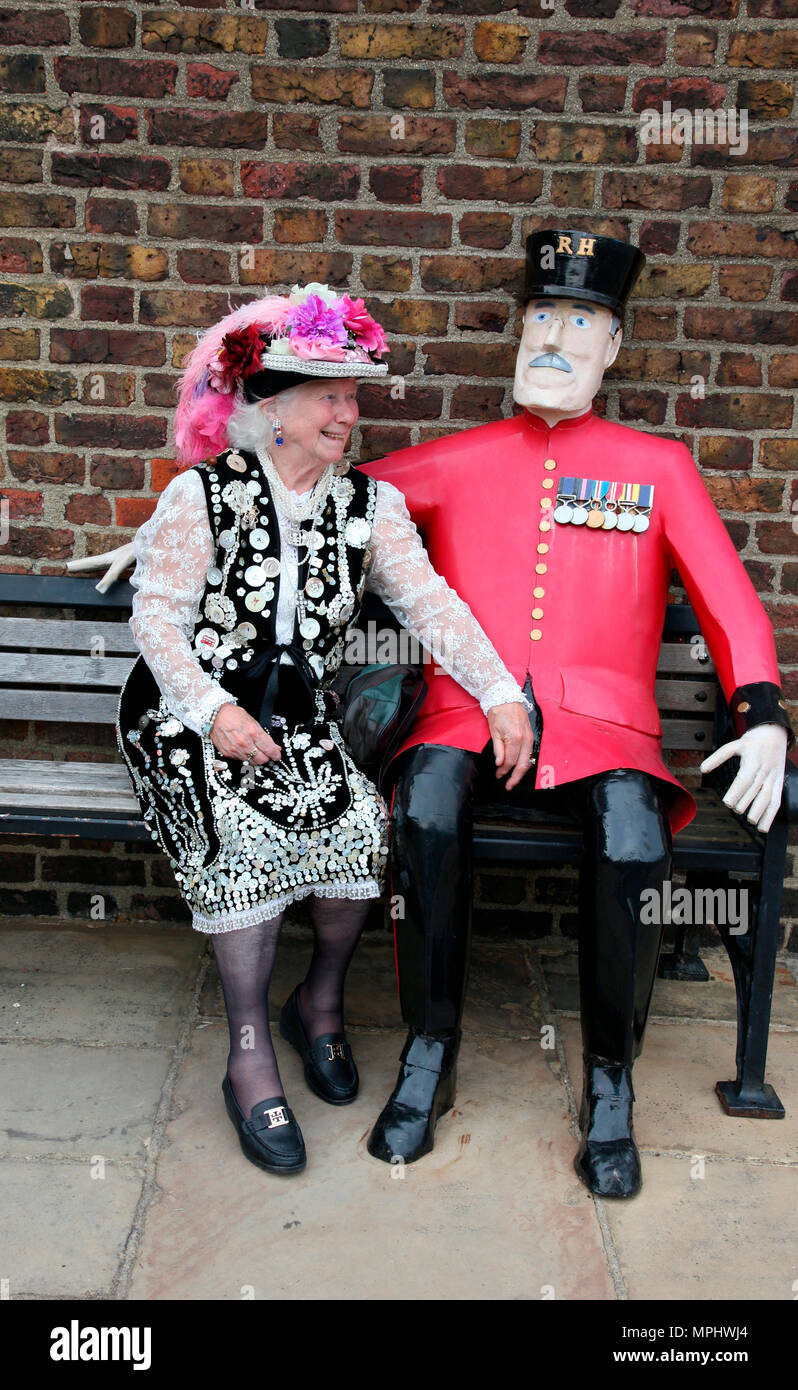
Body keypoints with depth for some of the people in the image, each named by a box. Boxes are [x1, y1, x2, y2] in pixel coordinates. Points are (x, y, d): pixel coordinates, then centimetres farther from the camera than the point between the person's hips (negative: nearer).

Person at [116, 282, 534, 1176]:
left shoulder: (370, 505, 7)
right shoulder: (202, 496, -3)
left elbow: (429, 603, -2)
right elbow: (157, 615, -4)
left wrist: (500, 693, -15)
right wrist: (214, 710, -18)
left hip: (302, 716, 3)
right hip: (195, 712, -3)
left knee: (360, 825, -22)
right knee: (244, 833, -28)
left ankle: (321, 1001, 8)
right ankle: (249, 1055, -10)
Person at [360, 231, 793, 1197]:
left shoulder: (659, 467, 12)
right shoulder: (456, 462, 13)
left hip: (601, 725, 0)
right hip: (468, 716, 1)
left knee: (634, 840, -31)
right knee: (426, 800, -32)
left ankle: (610, 1088, -7)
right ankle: (428, 1058, -12)